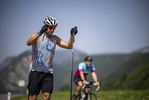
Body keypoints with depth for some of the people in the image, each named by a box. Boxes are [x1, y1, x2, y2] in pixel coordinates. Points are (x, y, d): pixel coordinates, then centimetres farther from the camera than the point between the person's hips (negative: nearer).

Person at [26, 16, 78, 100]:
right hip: (36, 71, -3)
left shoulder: (55, 39, 9)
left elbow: (69, 46, 2)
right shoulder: (37, 36, -4)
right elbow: (28, 43, -25)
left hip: (48, 73, 3)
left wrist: (72, 35, -16)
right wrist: (40, 33, -39)